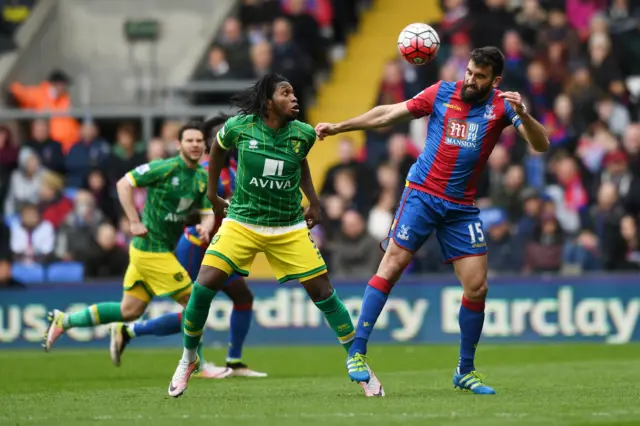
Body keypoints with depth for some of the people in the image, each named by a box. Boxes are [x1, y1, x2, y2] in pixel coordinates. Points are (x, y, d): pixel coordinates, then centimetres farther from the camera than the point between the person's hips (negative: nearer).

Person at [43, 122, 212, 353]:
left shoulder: (203, 177, 8)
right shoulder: (167, 168, -14)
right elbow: (124, 183, -14)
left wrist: (204, 226, -13)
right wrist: (134, 221, -19)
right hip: (151, 250, -8)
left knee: (129, 311, 12)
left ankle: (63, 320, 22)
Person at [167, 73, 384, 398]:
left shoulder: (302, 134, -8)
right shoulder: (239, 127, -12)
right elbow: (217, 148, 12)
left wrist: (313, 200, 9)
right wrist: (212, 194, 15)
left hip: (289, 228, 1)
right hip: (241, 222, -1)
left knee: (323, 292, -5)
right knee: (203, 287, -13)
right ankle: (188, 359, 10)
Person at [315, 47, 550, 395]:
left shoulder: (501, 105, -1)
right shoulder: (443, 92, -1)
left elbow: (540, 145, -11)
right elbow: (389, 114, 7)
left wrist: (522, 115, -31)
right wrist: (338, 127, 8)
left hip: (462, 207, 2)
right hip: (422, 194, -2)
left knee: (477, 286, -2)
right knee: (392, 264, -12)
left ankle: (465, 371, 14)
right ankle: (357, 352, -9)